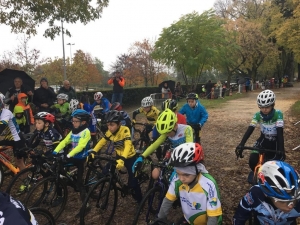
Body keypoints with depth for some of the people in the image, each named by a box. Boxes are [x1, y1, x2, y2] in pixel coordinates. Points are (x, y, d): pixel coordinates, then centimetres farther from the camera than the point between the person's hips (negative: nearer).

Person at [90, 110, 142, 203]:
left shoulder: (125, 130, -31)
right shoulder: (110, 132, -14)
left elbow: (128, 146, -42)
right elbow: (101, 142, -12)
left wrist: (122, 160, -55)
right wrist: (93, 152, -27)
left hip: (129, 157, -5)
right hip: (118, 155, 5)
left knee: (133, 179, -5)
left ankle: (139, 200, 16)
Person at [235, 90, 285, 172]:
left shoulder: (278, 114, -21)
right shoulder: (257, 115, -14)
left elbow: (280, 132, -29)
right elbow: (250, 129, -23)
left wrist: (281, 149, -42)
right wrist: (241, 144, -38)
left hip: (275, 142, -1)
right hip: (263, 140, 2)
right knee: (252, 161, -17)